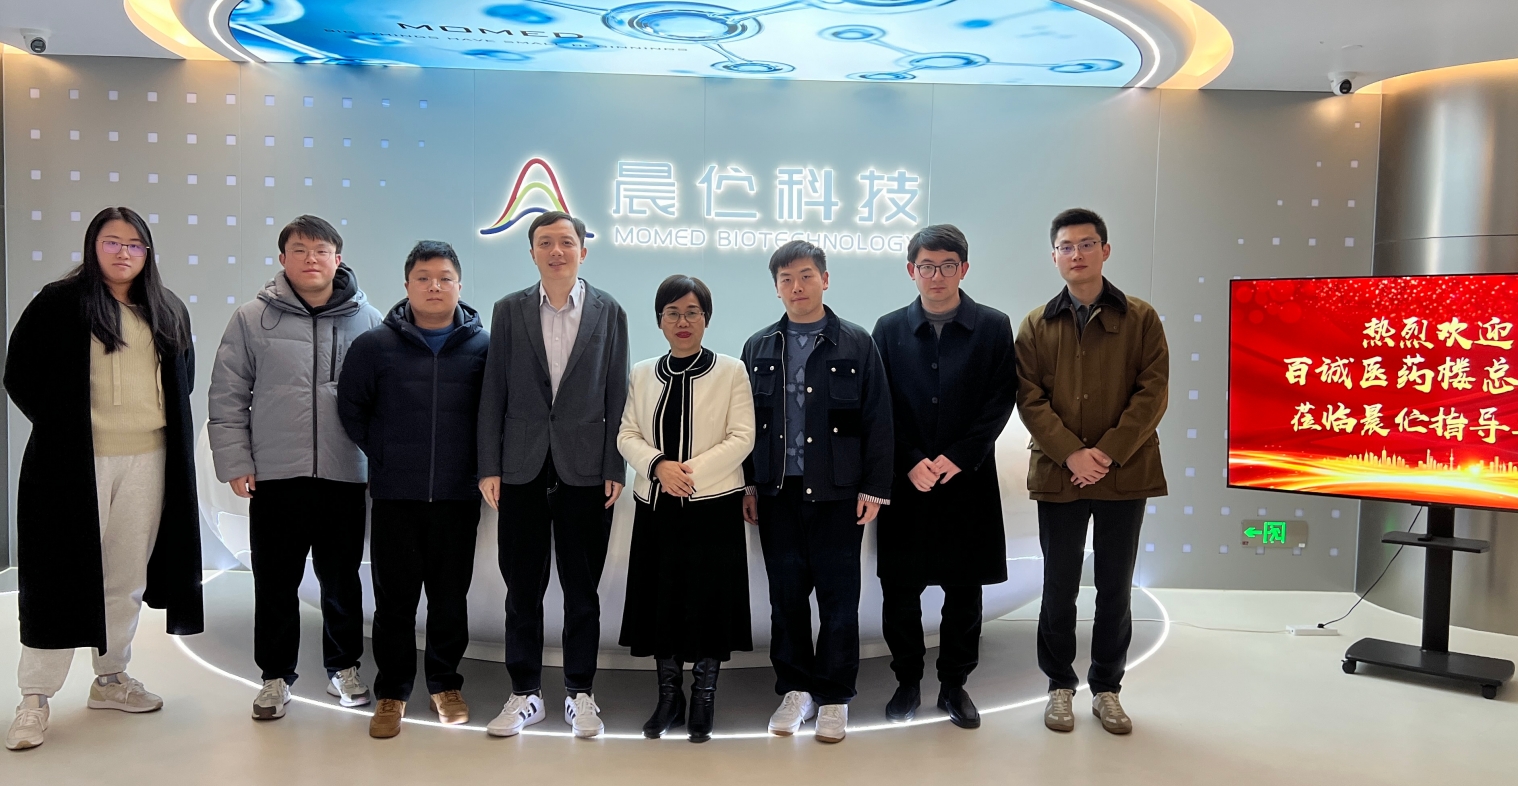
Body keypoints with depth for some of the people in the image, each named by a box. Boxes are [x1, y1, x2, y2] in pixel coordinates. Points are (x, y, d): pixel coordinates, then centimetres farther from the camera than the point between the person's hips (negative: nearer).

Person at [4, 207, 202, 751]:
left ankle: (110, 679, 26)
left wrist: (157, 423, 7)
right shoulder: (60, 302, -2)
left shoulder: (168, 312, 11)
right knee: (62, 577, -1)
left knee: (127, 577, 12)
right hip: (75, 462, -4)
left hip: (148, 461, 4)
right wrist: (63, 428, -4)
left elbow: (182, 378, 20)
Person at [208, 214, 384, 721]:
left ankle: (343, 667, 29)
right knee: (275, 581, 8)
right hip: (274, 473, 0)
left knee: (341, 578, 12)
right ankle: (276, 675, 24)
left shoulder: (367, 320, 2)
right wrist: (234, 461, -2)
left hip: (345, 473, 0)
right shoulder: (253, 318, 2)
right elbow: (227, 396, 3)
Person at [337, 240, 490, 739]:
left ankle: (445, 684, 26)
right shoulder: (374, 345, 0)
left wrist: (475, 460, 1)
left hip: (458, 496, 0)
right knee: (394, 598, 6)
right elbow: (351, 408, 10)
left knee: (450, 596, 10)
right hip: (394, 495, 0)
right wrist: (383, 453, 5)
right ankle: (391, 693, 20)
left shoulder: (483, 347, 0)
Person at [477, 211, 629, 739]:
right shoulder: (509, 311, 5)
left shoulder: (609, 313, 4)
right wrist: (489, 468, -2)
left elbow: (616, 396, 2)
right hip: (522, 470, 1)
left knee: (582, 589, 8)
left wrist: (615, 469, -4)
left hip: (585, 470, -1)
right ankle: (525, 694, 22)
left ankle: (580, 694, 21)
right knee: (523, 589, 8)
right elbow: (493, 393, 3)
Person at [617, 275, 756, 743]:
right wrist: (658, 465, -14)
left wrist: (692, 472, -17)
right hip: (657, 506, 3)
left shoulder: (731, 371, 0)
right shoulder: (642, 374, 10)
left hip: (714, 506, -3)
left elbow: (742, 438, -6)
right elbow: (627, 434, 6)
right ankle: (668, 697, 24)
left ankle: (703, 700, 17)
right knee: (660, 600, 8)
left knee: (708, 601, 1)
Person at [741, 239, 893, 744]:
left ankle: (834, 697, 18)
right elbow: (746, 421, 10)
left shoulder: (855, 344, 0)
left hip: (836, 493, -2)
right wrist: (748, 484, 5)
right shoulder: (759, 348, 8)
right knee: (786, 595, 10)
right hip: (777, 492, 3)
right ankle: (795, 689, 24)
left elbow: (877, 420, -2)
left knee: (838, 598, 5)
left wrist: (874, 488, -6)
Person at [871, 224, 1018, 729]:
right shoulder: (889, 329, 5)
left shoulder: (993, 327, 2)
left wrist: (956, 459, -12)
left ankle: (954, 685, 23)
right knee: (899, 588, 6)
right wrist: (912, 462, -10)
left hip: (968, 480, -1)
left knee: (964, 590, 7)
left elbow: (1000, 402, -3)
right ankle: (907, 682, 22)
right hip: (906, 481, 1)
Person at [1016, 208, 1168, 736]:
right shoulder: (1036, 326, 5)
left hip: (1125, 474, 0)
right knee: (1060, 588, 9)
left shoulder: (1140, 319, 2)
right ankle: (1060, 685, 24)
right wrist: (1071, 454, -16)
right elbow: (1029, 398, -3)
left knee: (1115, 589, 9)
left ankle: (1107, 688, 24)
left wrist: (1107, 453, -15)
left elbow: (1154, 392, -5)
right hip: (1058, 474, 1)